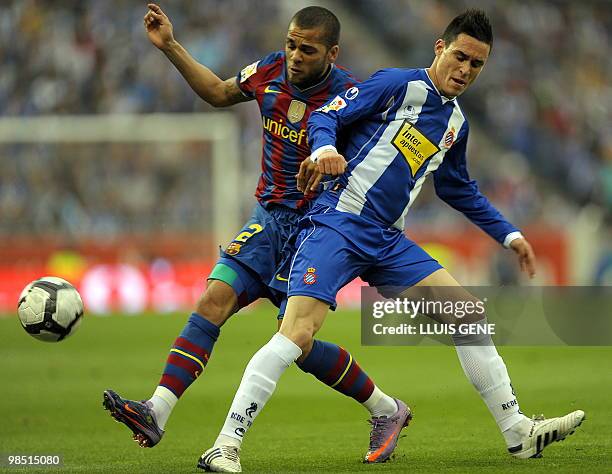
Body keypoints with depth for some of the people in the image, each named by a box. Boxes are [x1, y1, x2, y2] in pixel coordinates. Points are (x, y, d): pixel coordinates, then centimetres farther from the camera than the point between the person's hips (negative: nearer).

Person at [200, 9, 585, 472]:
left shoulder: (456, 123, 18)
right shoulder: (400, 85, -4)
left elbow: (459, 190, 34)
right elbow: (327, 114, -9)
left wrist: (508, 234, 32)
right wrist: (324, 146, -30)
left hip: (388, 242, 7)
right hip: (338, 222, -7)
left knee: (467, 311, 1)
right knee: (298, 332, -22)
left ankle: (519, 432, 8)